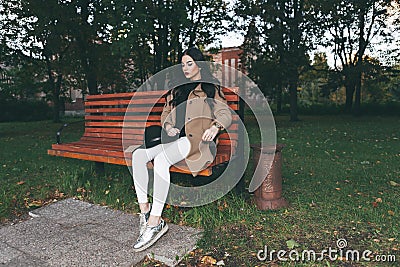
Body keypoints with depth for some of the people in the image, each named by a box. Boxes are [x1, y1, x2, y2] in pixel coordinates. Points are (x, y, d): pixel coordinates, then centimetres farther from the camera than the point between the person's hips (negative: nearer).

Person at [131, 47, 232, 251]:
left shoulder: (211, 88, 12)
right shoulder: (177, 90, 28)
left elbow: (225, 114, 0)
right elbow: (165, 114, 25)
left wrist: (215, 127, -22)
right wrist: (168, 127, 1)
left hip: (198, 139, -6)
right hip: (177, 140, 6)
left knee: (161, 159, -33)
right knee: (138, 155, -19)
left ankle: (155, 221, -30)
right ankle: (144, 209, -20)